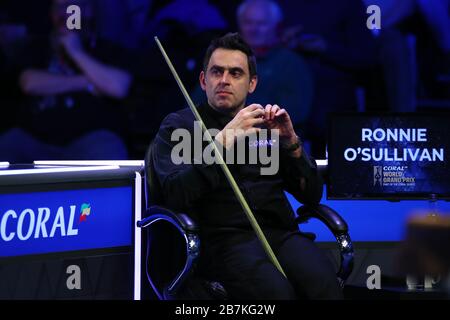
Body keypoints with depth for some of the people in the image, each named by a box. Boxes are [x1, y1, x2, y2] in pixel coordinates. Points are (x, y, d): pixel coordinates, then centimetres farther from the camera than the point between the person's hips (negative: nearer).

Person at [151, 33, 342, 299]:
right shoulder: (179, 125, 13)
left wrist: (291, 141, 1)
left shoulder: (267, 126, 24)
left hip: (280, 233, 3)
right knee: (275, 291, -37)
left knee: (324, 284, -32)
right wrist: (224, 140, -11)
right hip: (223, 237, -3)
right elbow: (176, 196, -4)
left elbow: (312, 195, 17)